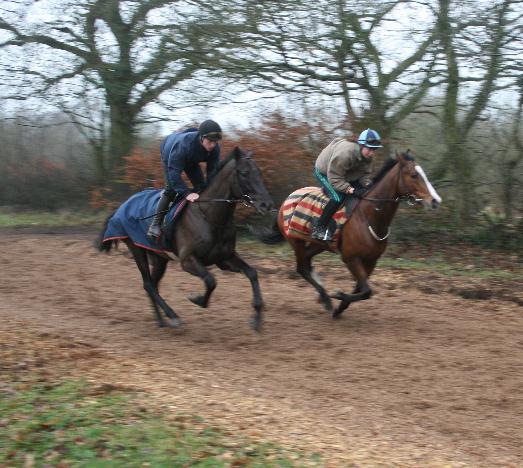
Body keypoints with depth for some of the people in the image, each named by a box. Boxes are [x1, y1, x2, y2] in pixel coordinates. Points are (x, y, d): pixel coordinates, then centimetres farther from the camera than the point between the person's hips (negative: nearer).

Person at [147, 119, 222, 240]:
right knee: (171, 188, -17)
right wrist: (187, 193, -54)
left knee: (201, 186, -3)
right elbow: (174, 172, -47)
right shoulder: (183, 144, -48)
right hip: (169, 155, -6)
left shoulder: (215, 148, -31)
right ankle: (156, 224, -11)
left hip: (191, 160, 6)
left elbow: (212, 171, -23)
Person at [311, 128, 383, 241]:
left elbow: (365, 174, -4)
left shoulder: (367, 157, -16)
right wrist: (352, 191, -43)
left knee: (365, 191, -1)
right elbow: (335, 179, -37)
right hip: (324, 173, -8)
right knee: (338, 197, -29)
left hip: (346, 173, 8)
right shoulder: (344, 154, -42)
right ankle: (318, 227, -19)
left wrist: (367, 184, -27)